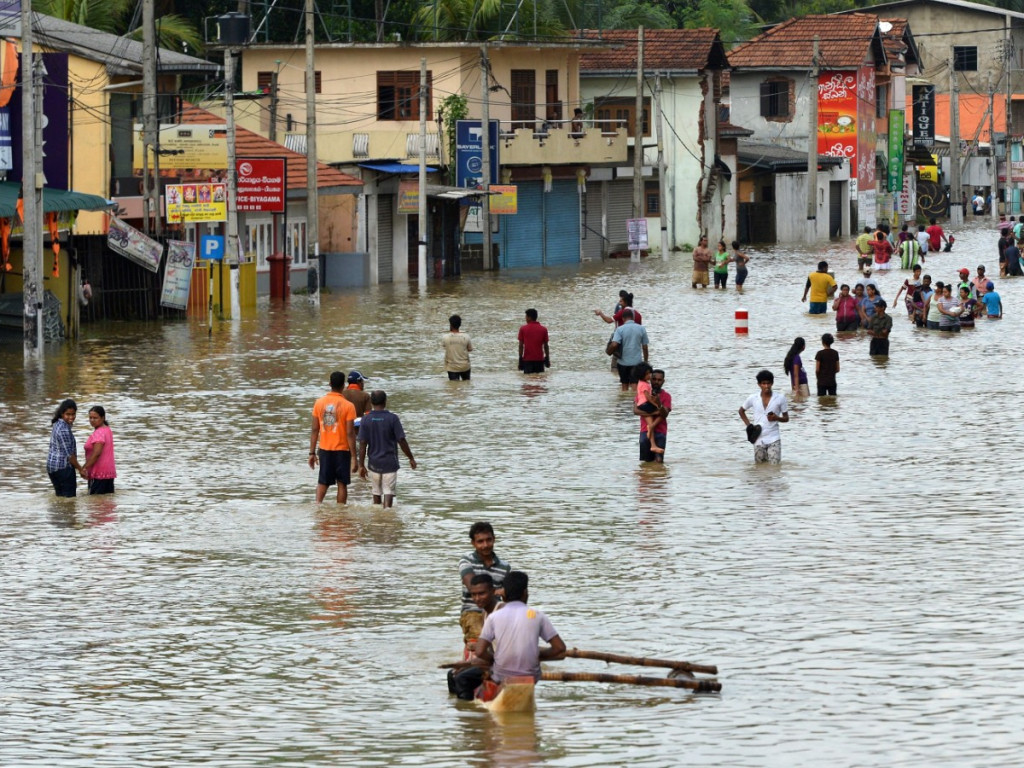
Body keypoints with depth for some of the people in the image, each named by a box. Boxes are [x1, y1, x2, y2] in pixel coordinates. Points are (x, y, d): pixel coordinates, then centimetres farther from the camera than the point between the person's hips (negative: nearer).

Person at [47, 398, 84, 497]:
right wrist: (80, 469, -9)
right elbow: (69, 454, -19)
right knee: (69, 497, -4)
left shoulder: (57, 424, 9)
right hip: (63, 466, -9)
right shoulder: (64, 430, -20)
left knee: (60, 496, 14)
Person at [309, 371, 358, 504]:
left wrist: (312, 453, 8)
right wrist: (353, 457, -7)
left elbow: (315, 430, 2)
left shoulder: (319, 403, -1)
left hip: (324, 449, 3)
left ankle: (317, 504, -11)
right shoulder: (348, 406, -11)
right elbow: (350, 433, -12)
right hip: (342, 450, -3)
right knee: (342, 483, 8)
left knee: (323, 482, 11)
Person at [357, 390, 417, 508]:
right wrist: (411, 458, 4)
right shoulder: (392, 418, -10)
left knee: (377, 492, 17)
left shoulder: (366, 420, -3)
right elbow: (402, 441, -8)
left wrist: (361, 465, 1)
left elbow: (362, 444, -4)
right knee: (389, 492, -2)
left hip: (374, 463, 3)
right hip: (390, 463, -3)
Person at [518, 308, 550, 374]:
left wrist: (520, 358, 2)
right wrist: (547, 358, 11)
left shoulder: (523, 329, -2)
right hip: (539, 359, 1)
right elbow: (545, 346, 3)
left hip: (527, 359, -1)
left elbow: (521, 345, -3)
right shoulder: (543, 329, 2)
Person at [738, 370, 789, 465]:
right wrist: (749, 425, 4)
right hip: (759, 438, 2)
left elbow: (786, 418, 5)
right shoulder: (753, 398, -1)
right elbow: (741, 411, 17)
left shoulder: (780, 398, -4)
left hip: (773, 439, -1)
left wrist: (777, 418, -16)